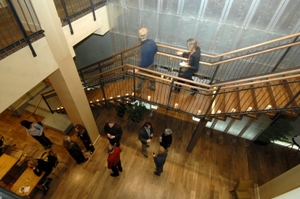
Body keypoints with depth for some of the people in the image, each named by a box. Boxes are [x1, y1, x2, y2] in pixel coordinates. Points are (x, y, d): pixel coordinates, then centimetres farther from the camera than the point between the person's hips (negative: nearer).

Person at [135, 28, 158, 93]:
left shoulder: (144, 48, -39)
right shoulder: (152, 42, -17)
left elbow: (143, 61, -32)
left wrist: (138, 69, -17)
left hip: (145, 66, -6)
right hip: (151, 63, 6)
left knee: (141, 78, 19)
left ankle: (138, 90, 44)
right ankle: (153, 87, 52)